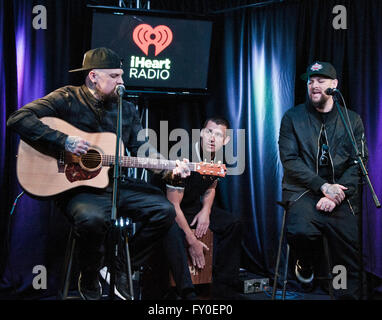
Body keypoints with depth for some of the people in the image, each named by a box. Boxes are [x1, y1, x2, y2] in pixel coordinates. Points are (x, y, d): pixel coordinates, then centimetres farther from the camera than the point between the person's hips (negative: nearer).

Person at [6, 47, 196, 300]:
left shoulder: (127, 109, 12)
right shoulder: (67, 99, -4)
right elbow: (18, 118, -13)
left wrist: (170, 168, -11)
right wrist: (64, 141, -22)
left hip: (118, 185, 6)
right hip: (77, 187, -5)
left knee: (164, 210, -12)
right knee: (93, 218, -37)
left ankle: (123, 269, 7)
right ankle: (89, 280, -4)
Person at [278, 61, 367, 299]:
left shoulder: (352, 120, 12)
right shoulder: (293, 118, 8)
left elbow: (358, 163, 3)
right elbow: (290, 161, -2)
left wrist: (336, 195, -13)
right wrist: (323, 186, -14)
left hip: (341, 196, 2)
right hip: (304, 191, -1)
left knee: (348, 261, -9)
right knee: (300, 231, -30)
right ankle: (307, 263, 3)